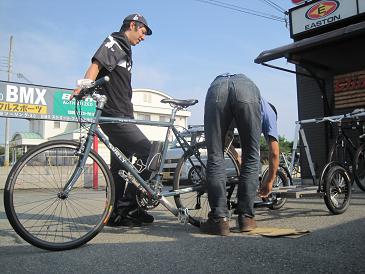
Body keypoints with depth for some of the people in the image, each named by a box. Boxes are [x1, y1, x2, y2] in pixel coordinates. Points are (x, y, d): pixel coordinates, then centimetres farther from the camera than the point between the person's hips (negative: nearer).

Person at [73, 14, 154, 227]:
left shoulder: (125, 49, 25)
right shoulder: (114, 42, -1)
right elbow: (96, 64, -18)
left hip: (122, 115, 10)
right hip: (114, 114, -10)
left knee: (120, 165, 9)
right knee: (148, 153, -14)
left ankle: (117, 214, 16)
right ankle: (129, 206, -7)